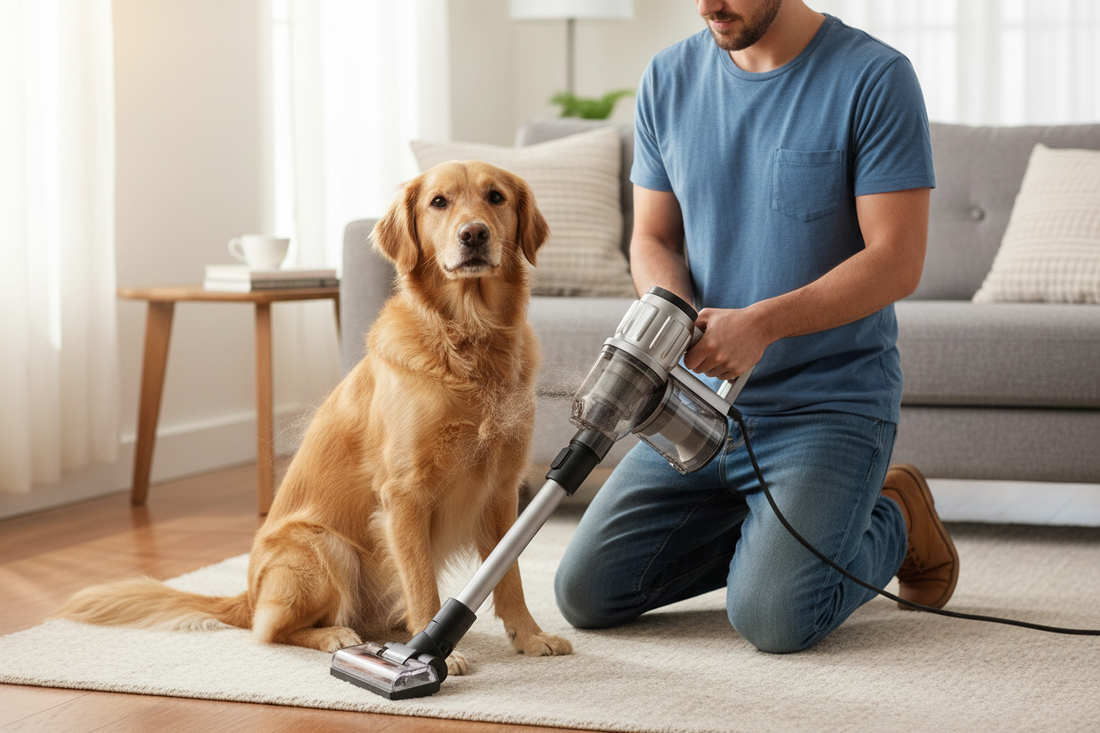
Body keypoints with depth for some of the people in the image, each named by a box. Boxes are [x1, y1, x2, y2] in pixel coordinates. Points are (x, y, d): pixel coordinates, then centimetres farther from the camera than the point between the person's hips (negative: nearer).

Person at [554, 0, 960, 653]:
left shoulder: (875, 78, -12)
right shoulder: (668, 80, 4)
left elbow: (897, 262, -16)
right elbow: (652, 240, 9)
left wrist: (760, 324, -27)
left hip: (830, 403, -5)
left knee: (773, 618, -22)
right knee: (585, 593, -1)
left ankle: (895, 520, 10)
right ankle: (772, 531, 20)